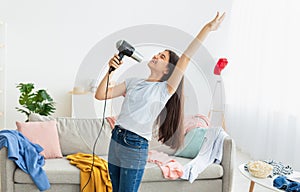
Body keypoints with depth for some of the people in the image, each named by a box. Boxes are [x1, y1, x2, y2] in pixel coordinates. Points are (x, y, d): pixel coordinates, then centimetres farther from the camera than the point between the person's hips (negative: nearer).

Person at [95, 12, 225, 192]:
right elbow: (101, 95, 6)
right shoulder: (133, 82, 10)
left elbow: (186, 57, -15)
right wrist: (110, 70, -5)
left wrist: (207, 28, -20)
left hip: (135, 147, -6)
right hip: (115, 140, 6)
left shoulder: (165, 89, -5)